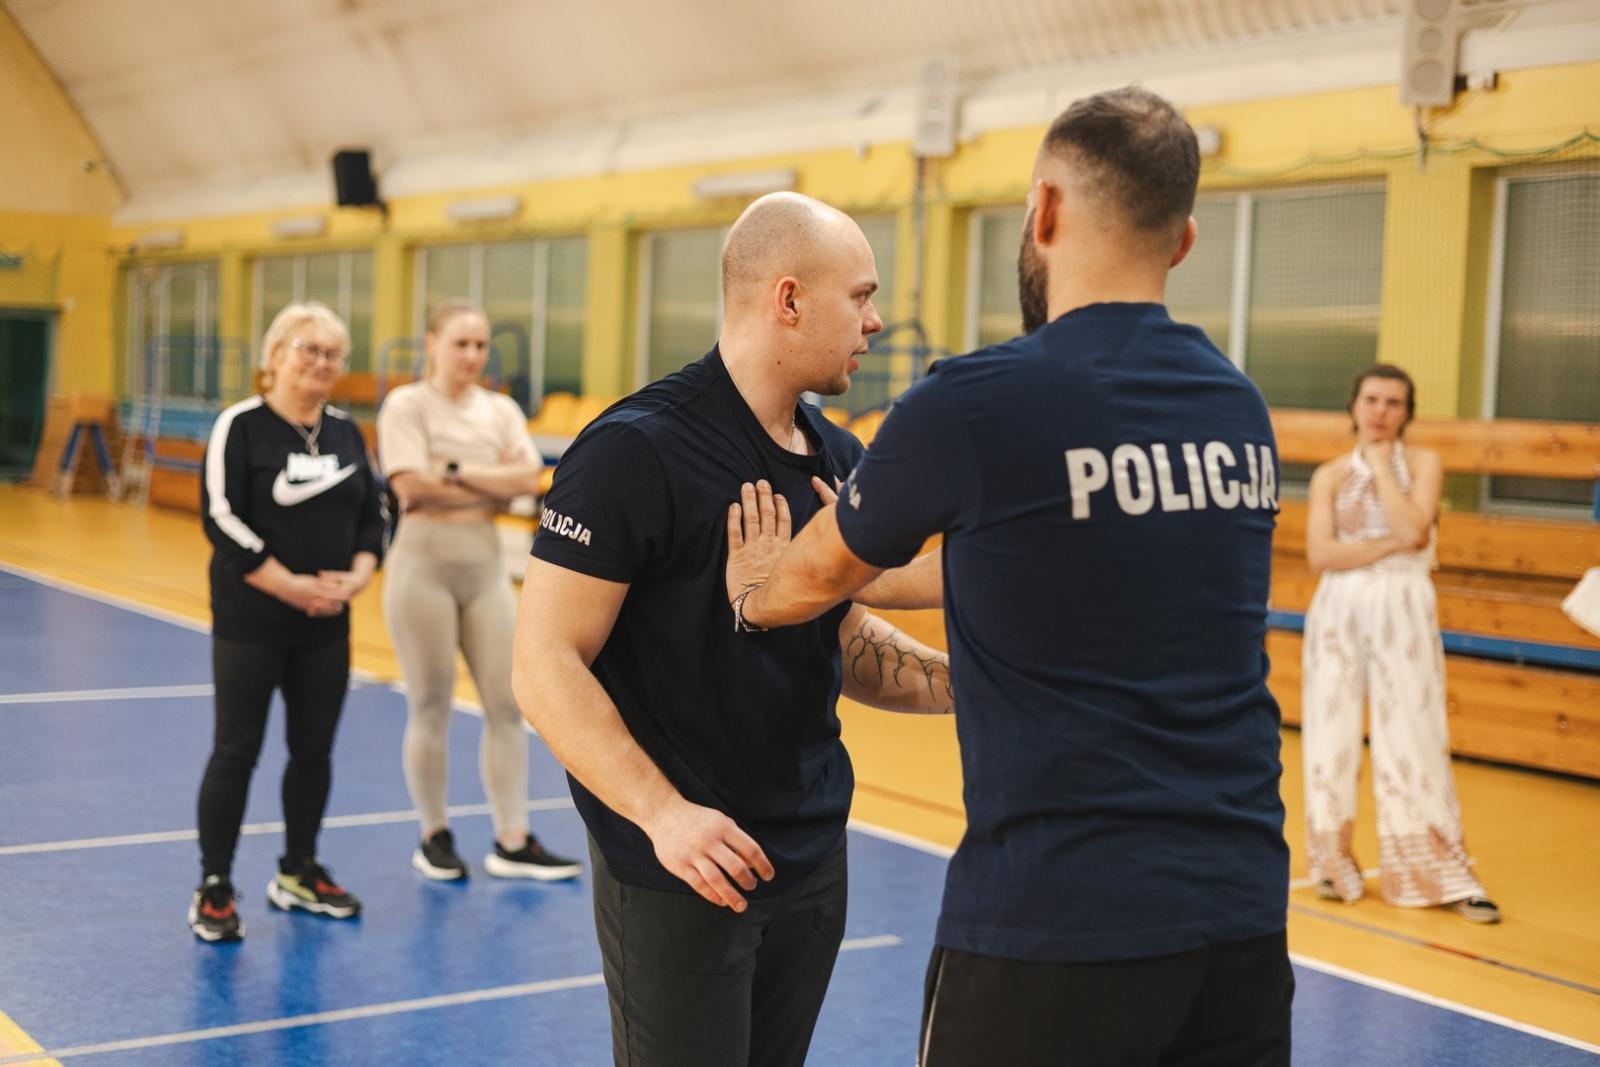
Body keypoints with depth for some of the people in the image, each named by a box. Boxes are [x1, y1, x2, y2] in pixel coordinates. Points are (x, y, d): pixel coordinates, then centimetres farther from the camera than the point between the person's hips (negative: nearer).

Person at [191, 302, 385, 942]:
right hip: (250, 621, -5)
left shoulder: (346, 432, 10)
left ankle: (298, 875, 26)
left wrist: (357, 577, -6)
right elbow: (222, 518, -15)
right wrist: (291, 585, -18)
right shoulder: (241, 426, -8)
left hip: (326, 625, 6)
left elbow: (373, 512, 12)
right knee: (237, 750, 0)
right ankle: (214, 889, 10)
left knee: (315, 749, 11)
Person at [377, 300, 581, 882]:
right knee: (431, 708, 5)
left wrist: (456, 470, -14)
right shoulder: (407, 404, -4)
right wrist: (495, 486, -9)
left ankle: (512, 843, 10)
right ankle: (435, 838, 19)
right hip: (425, 563, -4)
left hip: (485, 564, 5)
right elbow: (412, 484, -17)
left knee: (507, 705, 3)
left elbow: (528, 478, -5)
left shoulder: (501, 410, 10)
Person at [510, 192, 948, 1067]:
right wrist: (663, 813, -27)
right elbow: (545, 666, -17)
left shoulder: (839, 461, 5)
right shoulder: (637, 450, -16)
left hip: (813, 857, 7)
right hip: (680, 871, -7)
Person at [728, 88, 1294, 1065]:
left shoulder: (976, 404, -12)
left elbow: (812, 580, 6)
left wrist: (749, 591, 30)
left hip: (1052, 926, -5)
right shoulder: (1242, 410, 6)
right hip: (1243, 915, 6)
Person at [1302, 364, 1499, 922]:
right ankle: (1334, 862, 18)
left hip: (1403, 612, -1)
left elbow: (1413, 530, -15)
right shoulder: (1330, 474, 5)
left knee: (1414, 738, -2)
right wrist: (1389, 546, -15)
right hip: (1339, 611, 2)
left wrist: (1382, 465, -8)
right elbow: (1319, 553, -8)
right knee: (1333, 735, 4)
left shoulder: (1424, 463, 2)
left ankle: (1442, 873, 3)